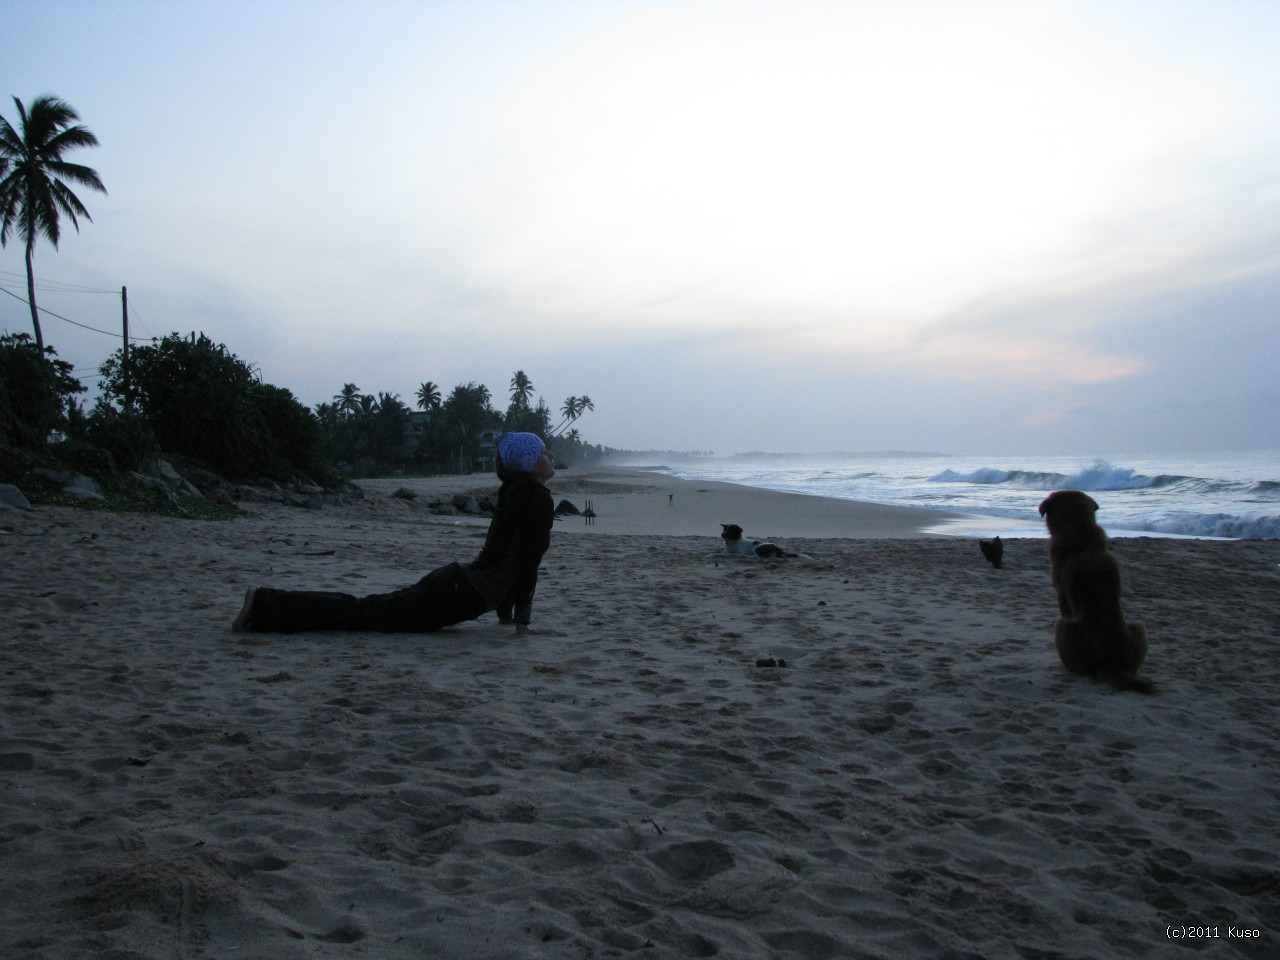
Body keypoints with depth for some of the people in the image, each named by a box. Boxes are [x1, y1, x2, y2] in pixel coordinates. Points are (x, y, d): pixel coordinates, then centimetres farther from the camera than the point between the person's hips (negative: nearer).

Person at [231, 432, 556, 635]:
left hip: (454, 581, 9)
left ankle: (265, 602, 13)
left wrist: (505, 613, 24)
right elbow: (528, 559, -16)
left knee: (368, 608, 12)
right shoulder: (538, 498, -12)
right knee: (367, 612, -6)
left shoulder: (514, 492, 18)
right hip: (464, 593, -9)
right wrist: (521, 620, -12)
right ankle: (266, 605, -5)